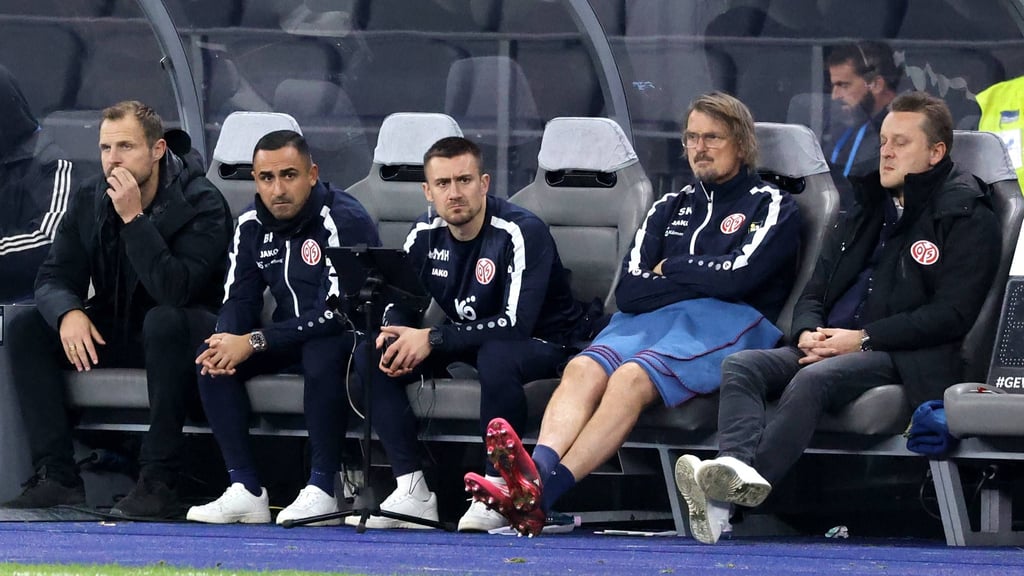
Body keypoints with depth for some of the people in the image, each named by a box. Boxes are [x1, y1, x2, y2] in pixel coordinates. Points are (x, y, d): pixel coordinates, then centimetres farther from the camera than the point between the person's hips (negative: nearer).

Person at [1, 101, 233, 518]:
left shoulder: (201, 204, -19)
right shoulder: (90, 200, -1)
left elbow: (174, 289, -31)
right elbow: (54, 277, -2)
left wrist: (134, 218, -34)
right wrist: (68, 312, -25)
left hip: (178, 331, -6)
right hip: (114, 333, 6)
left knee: (166, 321, -39)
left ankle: (159, 481, -37)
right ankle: (56, 476, -19)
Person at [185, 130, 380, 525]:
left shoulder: (343, 221, -20)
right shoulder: (253, 226, 2)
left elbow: (335, 312, -26)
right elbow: (239, 300, 2)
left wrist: (255, 342, -28)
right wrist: (227, 342, -23)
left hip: (350, 334, -7)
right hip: (290, 337, 7)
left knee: (322, 355, -39)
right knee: (212, 360, -15)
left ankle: (322, 489, -30)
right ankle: (245, 490, -16)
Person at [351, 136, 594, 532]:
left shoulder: (522, 232, -23)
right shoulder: (425, 235, -3)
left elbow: (517, 322, -32)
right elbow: (397, 302, 8)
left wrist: (433, 339, -32)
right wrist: (393, 334, -19)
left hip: (543, 343, -7)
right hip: (466, 339, 7)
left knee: (496, 355, -41)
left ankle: (497, 491, -26)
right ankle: (412, 491, -16)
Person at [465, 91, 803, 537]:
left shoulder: (772, 207, 13)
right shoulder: (671, 207, 28)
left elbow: (739, 274, -6)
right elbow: (628, 288, 14)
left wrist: (670, 271, 8)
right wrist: (698, 278, 2)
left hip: (726, 323, -5)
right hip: (647, 319, 5)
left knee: (631, 379, -35)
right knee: (583, 370, -30)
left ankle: (544, 490, -56)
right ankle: (535, 471, -57)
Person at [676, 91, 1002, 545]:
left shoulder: (967, 218, 2)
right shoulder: (866, 213, 26)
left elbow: (952, 314, -9)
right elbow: (814, 293, 25)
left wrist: (863, 338, -13)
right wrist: (808, 332, 0)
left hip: (904, 359, -7)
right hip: (830, 348, 7)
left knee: (812, 380, -36)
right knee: (740, 366, -19)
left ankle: (725, 499, -50)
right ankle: (736, 469, -47)